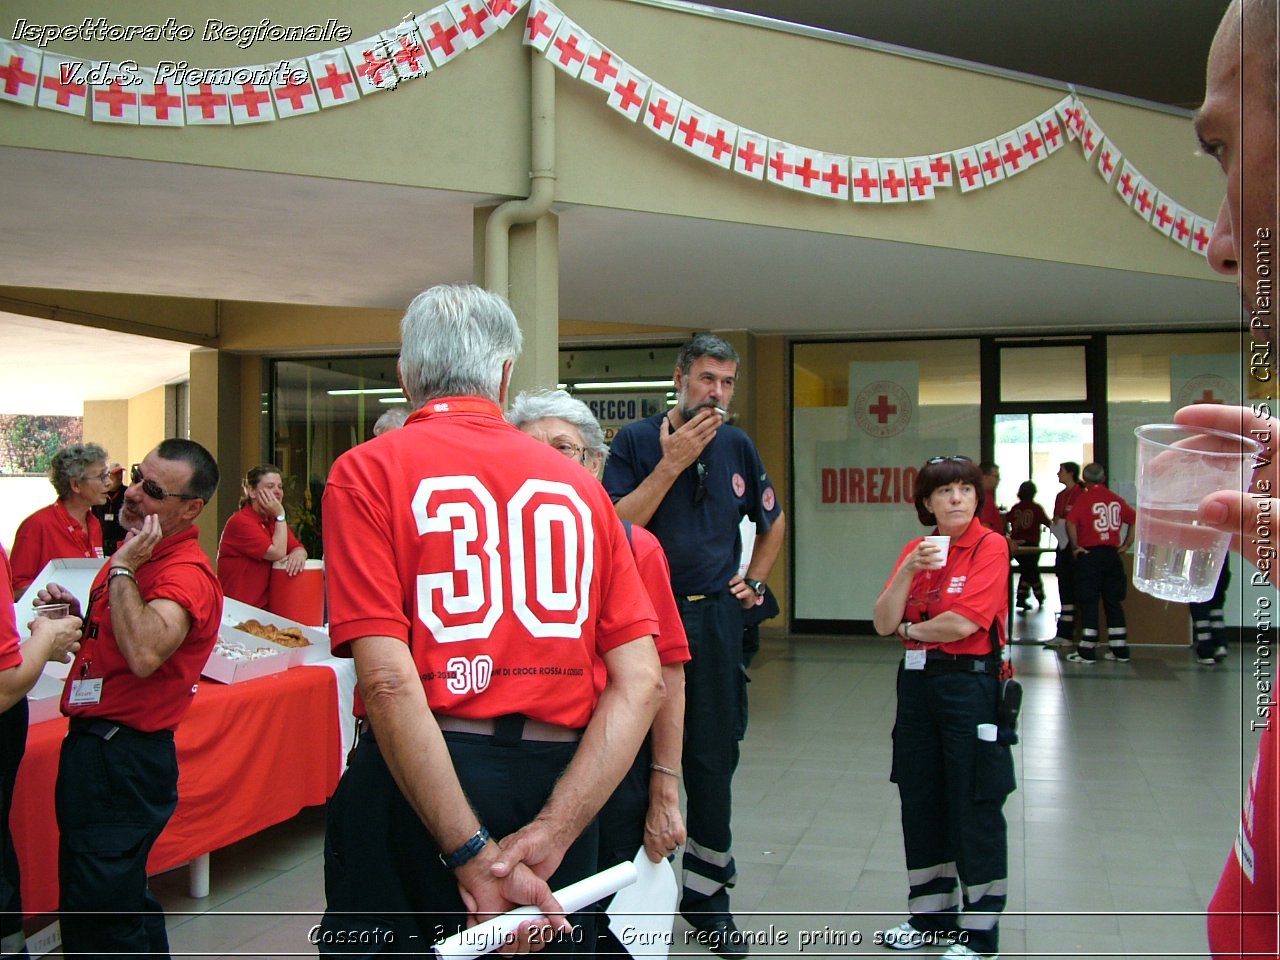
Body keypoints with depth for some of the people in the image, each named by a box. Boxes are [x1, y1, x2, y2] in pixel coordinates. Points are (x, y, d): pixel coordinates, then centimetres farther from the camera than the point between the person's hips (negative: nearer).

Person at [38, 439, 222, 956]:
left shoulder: (186, 573, -19)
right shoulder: (133, 554, 12)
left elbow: (144, 654, -37)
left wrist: (122, 569, -26)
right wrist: (73, 613, 6)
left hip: (125, 759, -10)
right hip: (93, 745, 10)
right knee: (124, 901, 23)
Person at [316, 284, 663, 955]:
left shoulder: (367, 471, -4)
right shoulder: (577, 485, 7)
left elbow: (388, 681, -16)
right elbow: (642, 682, -2)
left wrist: (475, 857, -15)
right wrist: (547, 836, -9)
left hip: (415, 784, -3)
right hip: (560, 785, 4)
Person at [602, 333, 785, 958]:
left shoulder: (738, 447, 8)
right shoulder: (636, 441, -4)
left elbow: (773, 522, 24)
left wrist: (755, 583, 14)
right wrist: (672, 463, -18)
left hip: (715, 618, 3)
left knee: (714, 757, 8)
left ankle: (707, 892, 21)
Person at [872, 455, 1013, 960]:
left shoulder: (990, 546, -9)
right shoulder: (914, 549, 9)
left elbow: (964, 623, -19)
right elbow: (884, 623, -1)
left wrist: (912, 629, -2)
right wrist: (908, 570, -14)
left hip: (970, 685, -6)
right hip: (917, 681, 6)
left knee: (975, 805, 2)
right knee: (920, 801, 14)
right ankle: (932, 916, 30)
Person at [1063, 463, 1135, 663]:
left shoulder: (1084, 498, -8)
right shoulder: (1116, 499, 7)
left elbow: (1071, 522, -20)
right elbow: (1135, 519, 11)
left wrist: (1075, 547, -11)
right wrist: (1126, 544, 12)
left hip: (1090, 555, -4)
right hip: (1112, 555, 5)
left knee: (1089, 603, -1)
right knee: (1114, 602, 11)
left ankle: (1087, 652, -1)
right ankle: (1120, 650, 14)